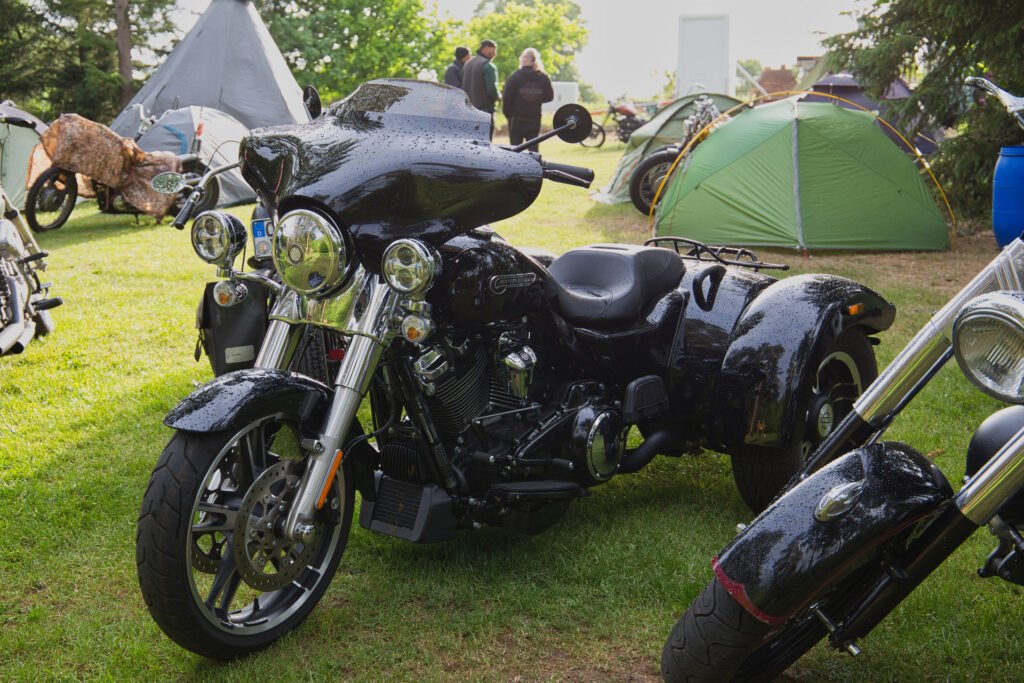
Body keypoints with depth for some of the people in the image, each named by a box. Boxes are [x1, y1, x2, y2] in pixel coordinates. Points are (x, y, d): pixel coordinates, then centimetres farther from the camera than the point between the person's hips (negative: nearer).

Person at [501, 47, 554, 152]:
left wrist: (507, 113, 0)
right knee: (533, 149, 10)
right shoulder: (543, 78, 0)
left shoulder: (515, 77, -12)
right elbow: (549, 96, 7)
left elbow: (507, 97, -13)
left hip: (517, 119, -3)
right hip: (535, 119, 3)